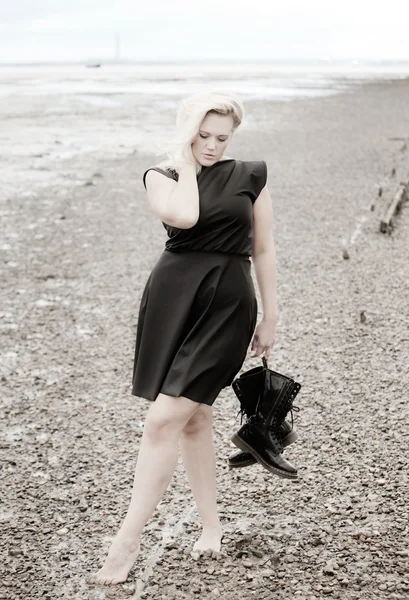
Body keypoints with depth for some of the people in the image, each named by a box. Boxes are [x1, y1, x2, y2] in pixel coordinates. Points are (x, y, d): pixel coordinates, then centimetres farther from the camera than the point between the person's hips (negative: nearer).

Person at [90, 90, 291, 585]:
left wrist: (270, 317, 9)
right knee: (193, 417, 10)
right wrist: (184, 157, -6)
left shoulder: (251, 177, 6)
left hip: (227, 305, -2)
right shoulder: (162, 175, 4)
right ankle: (211, 524, 28)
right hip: (172, 298, 2)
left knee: (164, 419, -10)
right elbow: (183, 215, -19)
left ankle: (129, 538, -3)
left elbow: (263, 249, 10)